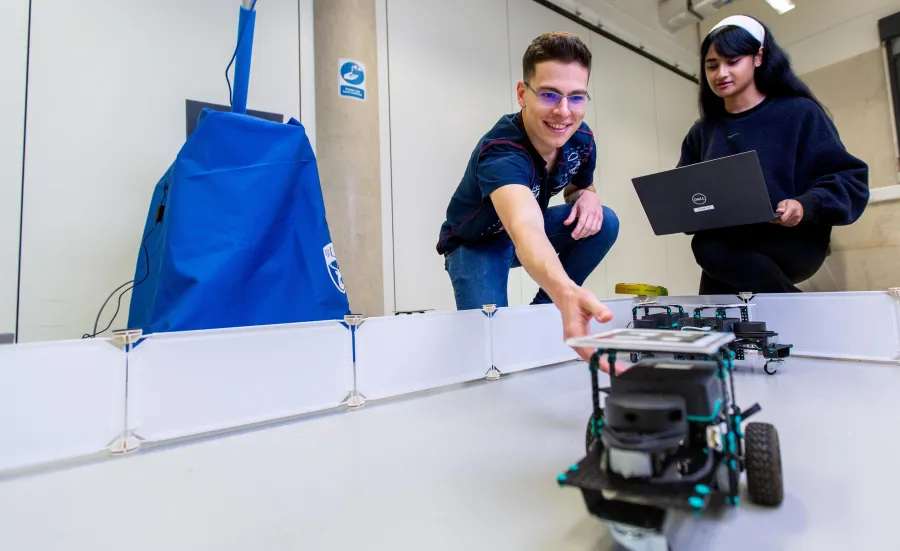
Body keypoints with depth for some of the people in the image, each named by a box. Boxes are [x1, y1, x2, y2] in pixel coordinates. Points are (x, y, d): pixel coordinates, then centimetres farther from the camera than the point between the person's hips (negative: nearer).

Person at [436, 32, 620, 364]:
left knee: (605, 222, -16)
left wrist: (587, 196, -19)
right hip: (475, 242, -6)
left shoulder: (581, 140, -15)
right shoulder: (500, 153, -38)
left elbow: (577, 188, 8)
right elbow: (525, 229, -58)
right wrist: (567, 293, -78)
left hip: (535, 227, 6)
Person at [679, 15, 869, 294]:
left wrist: (806, 206, -22)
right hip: (724, 246, 4)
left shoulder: (799, 112, 3)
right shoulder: (700, 133, 14)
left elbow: (850, 179, 0)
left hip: (791, 242, -3)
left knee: (708, 248, -33)